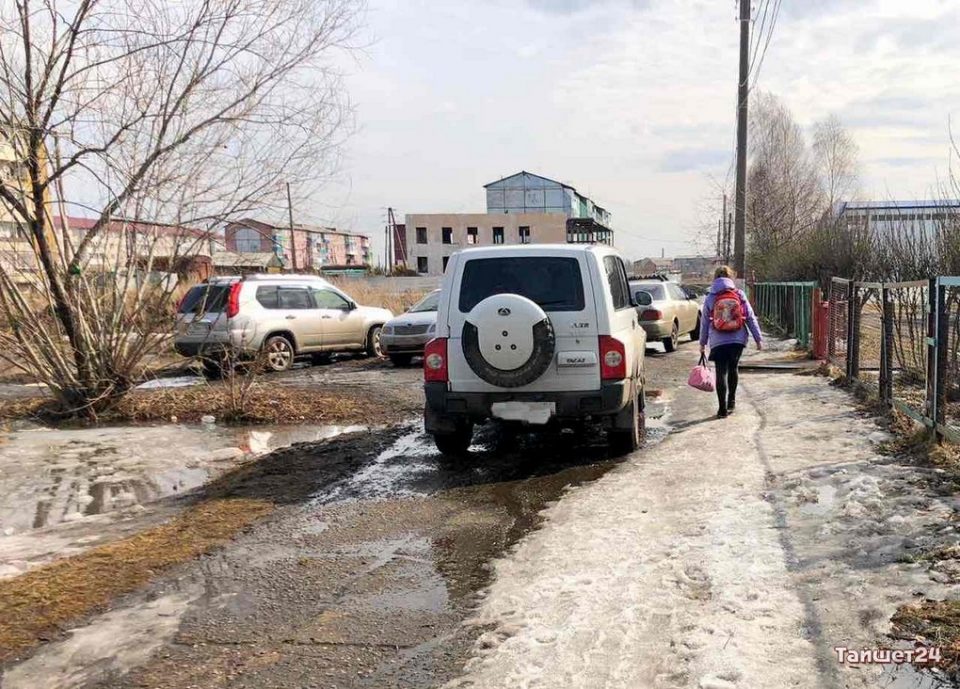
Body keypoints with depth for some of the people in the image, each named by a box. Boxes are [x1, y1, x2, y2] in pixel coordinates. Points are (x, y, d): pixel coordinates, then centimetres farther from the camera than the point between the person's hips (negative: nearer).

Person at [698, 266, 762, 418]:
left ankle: (723, 408, -3)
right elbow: (751, 318, 0)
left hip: (718, 342, -2)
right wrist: (758, 338, 5)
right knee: (733, 368, 20)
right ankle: (731, 401, 28)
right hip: (738, 340, 2)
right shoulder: (740, 295, 1)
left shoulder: (710, 298, -1)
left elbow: (705, 322, 4)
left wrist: (702, 343, 13)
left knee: (721, 373, 1)